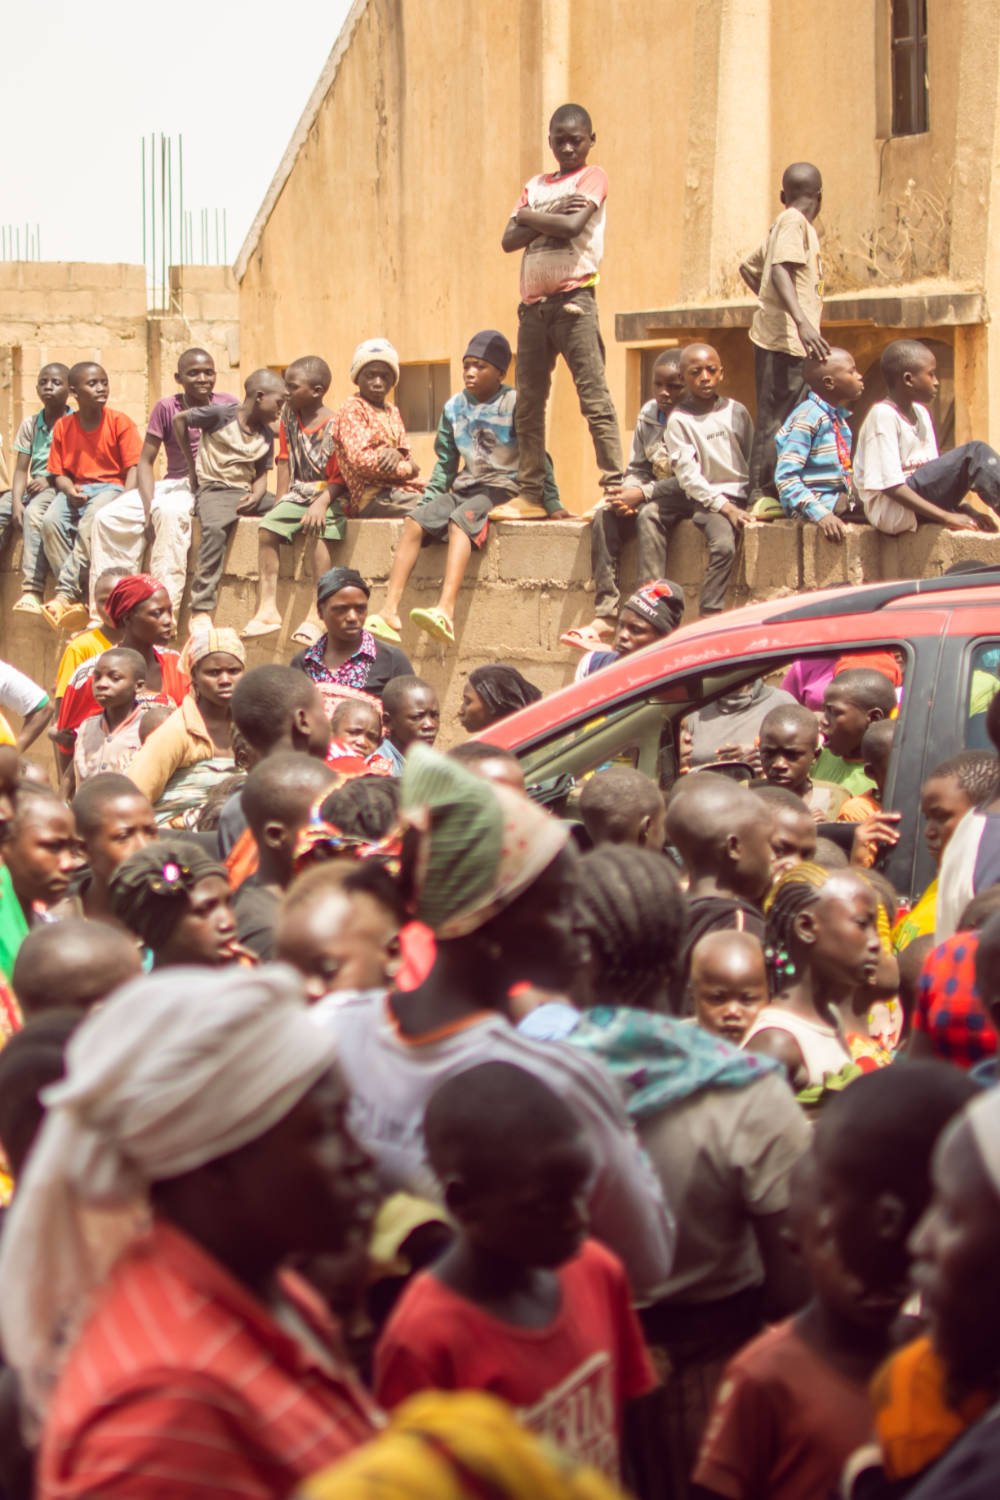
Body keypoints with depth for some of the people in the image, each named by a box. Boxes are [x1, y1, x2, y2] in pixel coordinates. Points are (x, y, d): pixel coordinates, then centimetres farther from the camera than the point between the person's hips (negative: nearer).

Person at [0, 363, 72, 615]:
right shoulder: (30, 424, 11)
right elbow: (21, 469, 4)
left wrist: (51, 481, -17)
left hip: (59, 488, -6)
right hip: (32, 488, 6)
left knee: (34, 513, -35)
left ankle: (33, 589, -42)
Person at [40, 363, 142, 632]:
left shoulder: (119, 422, -1)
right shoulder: (63, 426, 6)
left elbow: (133, 468, -4)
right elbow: (58, 473, 9)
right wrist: (70, 491, -14)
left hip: (110, 487, -3)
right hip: (75, 490, 3)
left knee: (91, 521, -37)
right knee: (50, 522, -28)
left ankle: (65, 592, -37)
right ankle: (75, 600, -32)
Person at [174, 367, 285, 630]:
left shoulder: (266, 435, 12)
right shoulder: (221, 416, -6)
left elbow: (261, 475, 12)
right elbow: (178, 419, 2)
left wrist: (256, 497, -11)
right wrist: (192, 464, 6)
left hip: (247, 492, 7)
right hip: (215, 490, -7)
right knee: (215, 529, -37)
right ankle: (201, 611, -38)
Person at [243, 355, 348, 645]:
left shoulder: (335, 426, -12)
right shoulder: (289, 415, 7)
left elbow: (340, 477, -14)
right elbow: (285, 460, 10)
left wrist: (321, 504, -27)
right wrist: (280, 501, 3)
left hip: (328, 495, -6)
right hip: (297, 495, 6)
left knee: (319, 530, -32)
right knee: (267, 528, -15)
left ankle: (317, 615, -33)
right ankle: (267, 608, -13)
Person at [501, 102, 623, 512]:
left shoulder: (592, 177, 3)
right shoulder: (535, 186, 18)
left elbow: (571, 226, -15)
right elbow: (509, 240, 5)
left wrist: (529, 217, -1)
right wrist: (550, 218, -8)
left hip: (573, 300, -6)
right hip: (533, 305, 6)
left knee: (594, 398, -11)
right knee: (528, 405, 8)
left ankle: (615, 486, -15)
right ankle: (529, 492, 13)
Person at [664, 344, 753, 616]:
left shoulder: (736, 411, 12)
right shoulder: (679, 420, 0)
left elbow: (754, 458, 16)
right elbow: (687, 474, -7)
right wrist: (724, 506, -15)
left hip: (744, 496, 5)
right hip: (708, 499, -5)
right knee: (723, 546, -30)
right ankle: (710, 614, -30)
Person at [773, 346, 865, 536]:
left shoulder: (838, 417, 16)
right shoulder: (807, 418, -12)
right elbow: (785, 477, -19)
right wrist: (820, 514, -28)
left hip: (841, 498, 9)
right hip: (819, 502, -9)